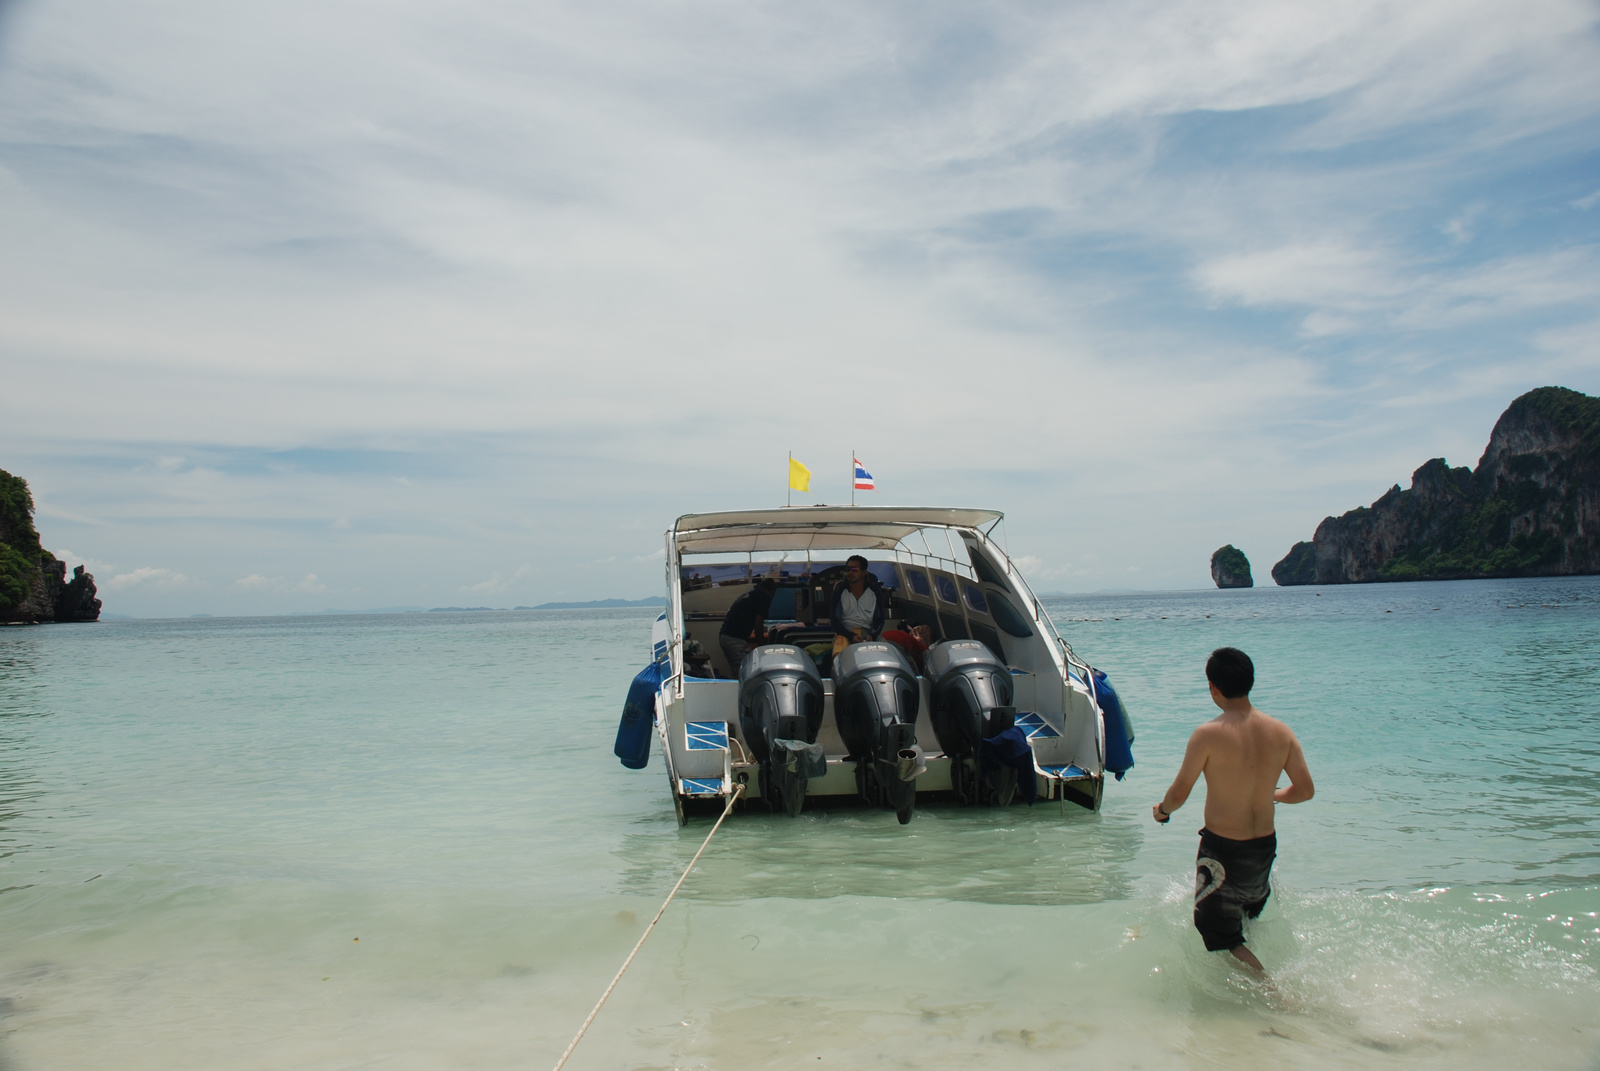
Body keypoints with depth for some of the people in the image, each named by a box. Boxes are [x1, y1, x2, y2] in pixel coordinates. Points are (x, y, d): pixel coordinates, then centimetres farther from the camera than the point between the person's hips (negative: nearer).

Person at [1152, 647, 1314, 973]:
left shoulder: (1208, 735, -20)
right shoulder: (1281, 732, -6)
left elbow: (1178, 794, -14)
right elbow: (1305, 790, 2)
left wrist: (1162, 810, 8)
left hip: (1222, 849, -6)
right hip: (1265, 846, 6)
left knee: (1222, 936, 6)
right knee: (1245, 916, 30)